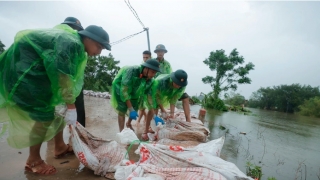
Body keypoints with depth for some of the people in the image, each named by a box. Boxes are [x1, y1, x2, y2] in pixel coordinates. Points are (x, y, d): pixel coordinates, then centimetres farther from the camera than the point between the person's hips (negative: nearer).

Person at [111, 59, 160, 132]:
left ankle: (129, 124, 41)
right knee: (122, 111, -14)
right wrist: (131, 109, -37)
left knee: (135, 110, 10)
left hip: (133, 92, 5)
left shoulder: (150, 80, -20)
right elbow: (124, 91, -37)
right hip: (119, 89, -5)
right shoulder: (132, 71, -38)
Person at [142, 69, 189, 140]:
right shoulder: (160, 81, -44)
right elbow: (151, 97, -39)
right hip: (153, 92, -5)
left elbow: (174, 100, -21)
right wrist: (155, 116, -40)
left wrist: (172, 113, -28)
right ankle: (145, 132, -6)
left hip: (166, 96, 5)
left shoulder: (182, 86, -30)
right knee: (153, 109, -19)